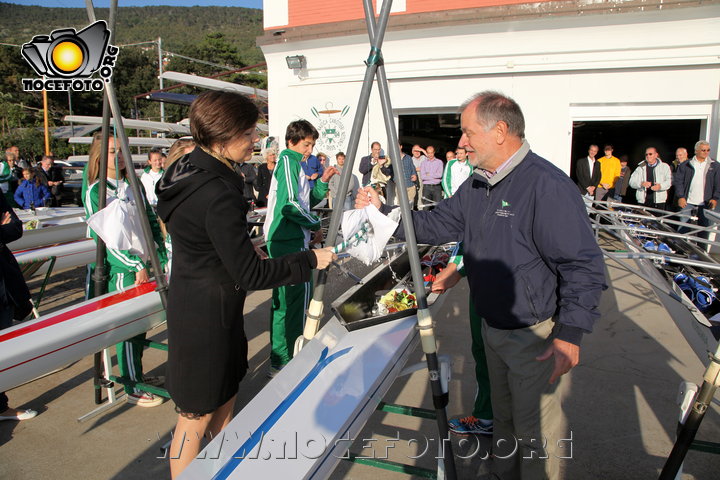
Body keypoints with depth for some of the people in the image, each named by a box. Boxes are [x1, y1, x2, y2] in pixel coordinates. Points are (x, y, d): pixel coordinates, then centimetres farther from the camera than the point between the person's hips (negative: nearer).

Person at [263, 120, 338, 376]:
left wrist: (323, 180, 7)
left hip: (285, 239, 10)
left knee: (284, 297, 16)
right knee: (300, 291, -9)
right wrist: (315, 224, -11)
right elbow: (289, 203, -20)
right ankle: (285, 361, -3)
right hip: (288, 240, -10)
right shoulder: (287, 161, -10)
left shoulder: (296, 163, 20)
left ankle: (279, 358, 30)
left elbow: (309, 200, 21)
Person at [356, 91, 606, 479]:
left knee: (534, 430, 8)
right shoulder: (476, 186, 5)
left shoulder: (547, 185, -23)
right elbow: (434, 225, 8)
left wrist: (570, 333, -27)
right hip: (491, 327, 8)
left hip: (534, 335, -8)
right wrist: (381, 210, 0)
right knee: (502, 417, 26)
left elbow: (584, 266, -24)